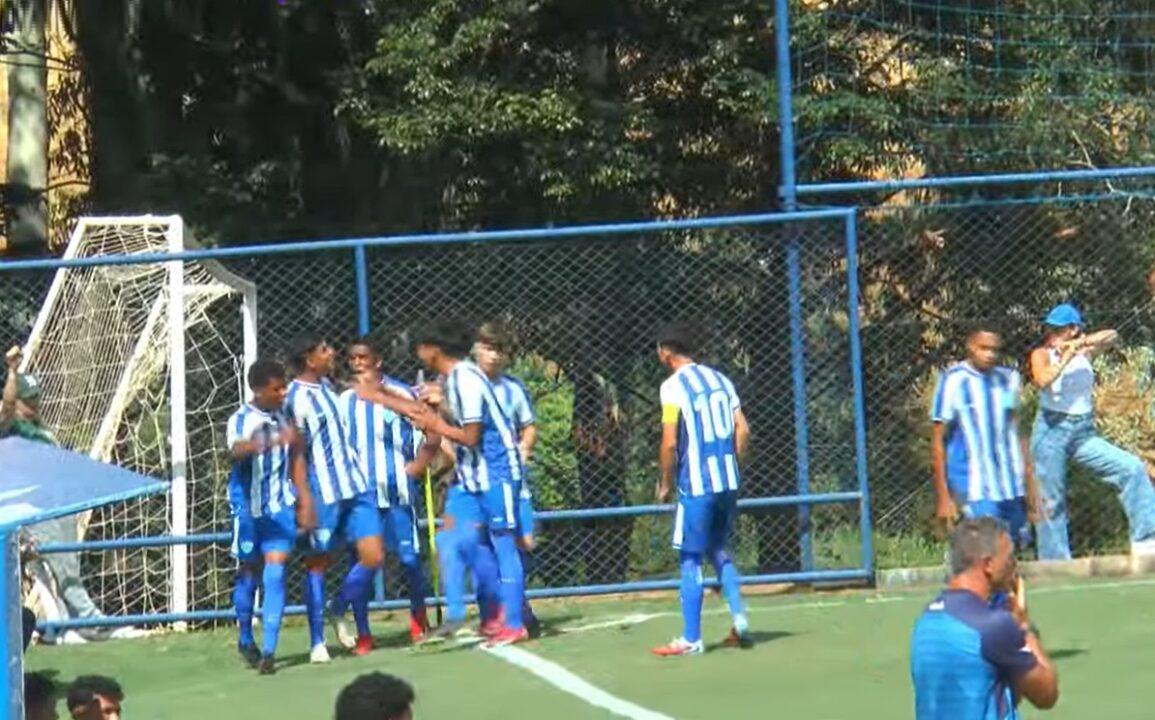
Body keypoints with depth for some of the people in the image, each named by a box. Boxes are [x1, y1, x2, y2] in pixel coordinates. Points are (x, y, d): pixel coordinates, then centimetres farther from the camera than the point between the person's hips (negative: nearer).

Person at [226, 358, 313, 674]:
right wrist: (272, 442, -50)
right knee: (249, 572, 11)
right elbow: (237, 450, -33)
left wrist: (304, 501, 20)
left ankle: (269, 650, -12)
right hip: (249, 508, -3)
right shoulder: (241, 420, -11)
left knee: (275, 571, -9)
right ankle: (245, 639, 32)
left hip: (280, 508, 3)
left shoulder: (283, 419, 7)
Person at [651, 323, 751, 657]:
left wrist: (665, 483, -1)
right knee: (719, 551, 20)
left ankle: (691, 639, 2)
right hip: (727, 482, 7)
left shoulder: (673, 386, -8)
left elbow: (670, 443, -13)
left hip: (696, 484, -7)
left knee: (690, 559, 0)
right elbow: (743, 431, 10)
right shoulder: (720, 379, 12)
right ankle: (739, 619, 7)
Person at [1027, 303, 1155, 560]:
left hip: (1083, 433, 3)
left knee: (1132, 468, -11)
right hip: (1052, 432, -3)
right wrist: (1067, 357, -25)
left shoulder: (1084, 353, 8)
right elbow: (1042, 380, -23)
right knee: (1051, 502, -1)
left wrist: (1084, 342, -20)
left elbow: (1112, 336, -6)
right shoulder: (1042, 354, -3)